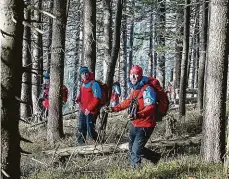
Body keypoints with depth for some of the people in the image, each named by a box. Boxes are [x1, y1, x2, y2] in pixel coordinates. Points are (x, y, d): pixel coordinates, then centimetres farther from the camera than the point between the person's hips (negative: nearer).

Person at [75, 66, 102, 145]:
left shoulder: (94, 84, -13)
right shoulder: (83, 84, 13)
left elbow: (97, 98, -17)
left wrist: (89, 109, -18)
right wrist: (78, 99, 6)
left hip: (91, 112, -8)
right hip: (83, 111, 8)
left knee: (90, 130, -8)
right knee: (81, 129, 13)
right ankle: (81, 143, 23)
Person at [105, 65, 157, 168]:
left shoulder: (146, 89, -21)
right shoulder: (134, 89, 9)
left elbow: (150, 107, -30)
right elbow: (128, 101, 25)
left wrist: (138, 115, -44)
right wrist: (114, 109, 21)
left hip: (145, 125, -10)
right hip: (135, 124, 10)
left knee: (136, 151, -13)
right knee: (132, 148, 21)